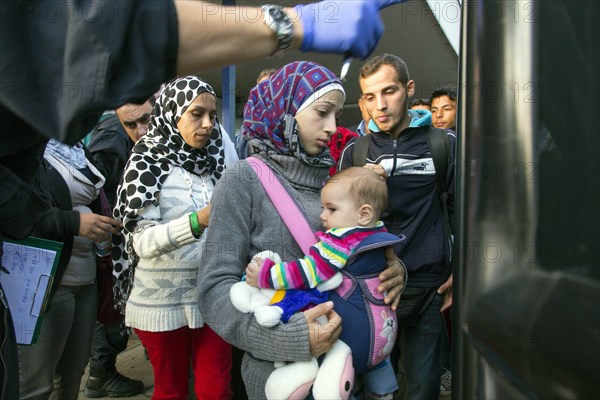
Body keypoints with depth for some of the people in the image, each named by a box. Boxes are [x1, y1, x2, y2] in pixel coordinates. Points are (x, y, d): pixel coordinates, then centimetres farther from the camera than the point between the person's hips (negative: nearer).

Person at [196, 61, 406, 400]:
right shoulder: (245, 180, -12)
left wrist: (393, 271, -12)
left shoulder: (332, 177, 3)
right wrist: (287, 337, -28)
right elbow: (215, 287, -16)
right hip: (278, 366, -5)